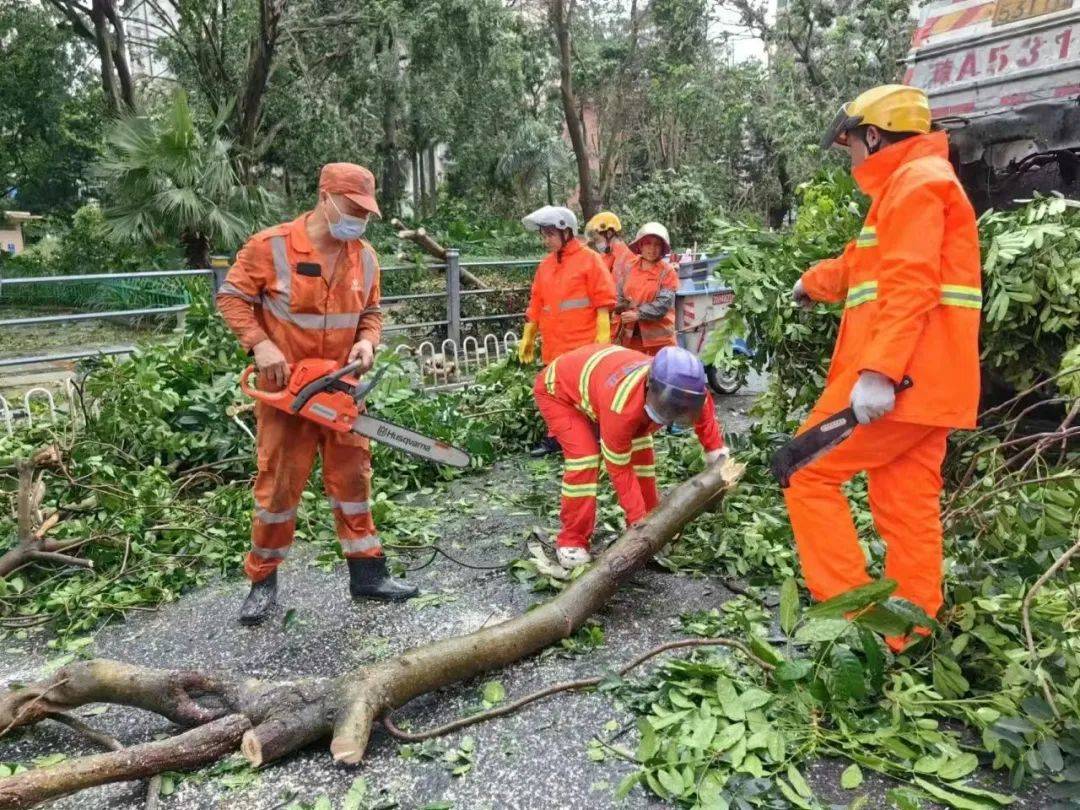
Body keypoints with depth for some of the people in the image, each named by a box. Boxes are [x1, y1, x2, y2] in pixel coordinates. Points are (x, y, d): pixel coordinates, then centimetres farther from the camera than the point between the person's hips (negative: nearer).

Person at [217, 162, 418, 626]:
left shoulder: (365, 257, 1)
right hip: (286, 389, -4)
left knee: (352, 478, 9)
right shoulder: (271, 246, -14)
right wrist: (260, 345, -18)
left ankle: (366, 573, 21)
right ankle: (263, 580, 20)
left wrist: (367, 343, -10)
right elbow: (232, 297, -6)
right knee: (279, 482, 4)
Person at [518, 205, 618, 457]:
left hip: (584, 345, -6)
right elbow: (536, 305, 17)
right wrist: (528, 337, 16)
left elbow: (603, 301, -9)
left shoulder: (589, 259, -6)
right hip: (554, 346, 6)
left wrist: (603, 336, -14)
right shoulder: (545, 265, 13)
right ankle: (556, 437, 23)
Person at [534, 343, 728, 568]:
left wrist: (716, 448, -2)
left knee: (640, 451, 1)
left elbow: (703, 407, 3)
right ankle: (572, 541, -10)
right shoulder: (622, 406, -44)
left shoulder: (686, 388, -24)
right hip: (557, 389, -7)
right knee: (585, 457, -24)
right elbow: (619, 468, -32)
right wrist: (638, 521, -27)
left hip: (597, 378, 8)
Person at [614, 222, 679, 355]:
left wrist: (638, 314, -18)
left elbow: (663, 304, -11)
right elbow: (618, 299, 4)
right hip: (630, 336, 3)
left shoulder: (667, 272, -2)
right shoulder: (627, 268, 7)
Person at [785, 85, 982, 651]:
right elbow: (864, 263, 42)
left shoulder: (915, 181, -6)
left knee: (807, 473, -4)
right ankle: (909, 643, 15)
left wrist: (878, 371, -29)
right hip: (922, 381, 10)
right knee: (909, 513, 9)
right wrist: (814, 282, 56)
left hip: (899, 378, -10)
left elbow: (909, 285, -21)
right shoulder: (913, 184, 26)